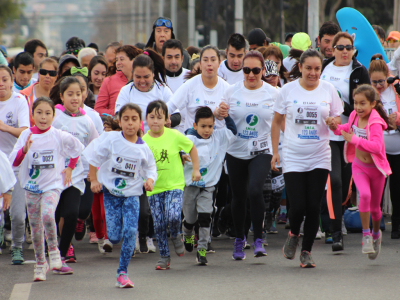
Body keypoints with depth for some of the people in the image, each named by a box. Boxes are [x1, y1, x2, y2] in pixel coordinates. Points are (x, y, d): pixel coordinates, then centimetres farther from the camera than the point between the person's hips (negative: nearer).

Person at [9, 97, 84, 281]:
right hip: (31, 187, 3)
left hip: (52, 185, -3)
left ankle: (53, 250, -6)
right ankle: (40, 263, 22)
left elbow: (78, 148, 13)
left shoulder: (59, 136, -5)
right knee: (35, 226, 7)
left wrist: (70, 168, 12)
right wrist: (24, 150, -26)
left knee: (47, 215, -28)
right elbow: (14, 162, -9)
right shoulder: (26, 135, -2)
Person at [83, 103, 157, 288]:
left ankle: (122, 273, -6)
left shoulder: (143, 148, -3)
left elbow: (151, 168, 10)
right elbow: (93, 157, 0)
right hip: (111, 191, -1)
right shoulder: (111, 139, -8)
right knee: (114, 237, -5)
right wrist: (94, 180, -4)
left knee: (130, 232, -14)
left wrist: (150, 180, -11)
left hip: (131, 194, 1)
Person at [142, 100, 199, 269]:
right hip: (154, 188, 2)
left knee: (173, 217, -21)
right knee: (159, 224, 1)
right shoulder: (143, 141, -2)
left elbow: (192, 148, 8)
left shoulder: (174, 136, -7)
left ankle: (176, 236, 13)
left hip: (174, 185, -2)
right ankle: (164, 257, 16)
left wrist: (196, 169, 9)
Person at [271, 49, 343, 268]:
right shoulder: (288, 90, 0)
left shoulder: (328, 90, 4)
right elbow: (277, 122, 8)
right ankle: (293, 234, 23)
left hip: (319, 157, 1)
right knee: (297, 207, -9)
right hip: (293, 157, -1)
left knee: (314, 207, -2)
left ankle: (306, 251, 13)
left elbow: (337, 119, 10)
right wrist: (275, 151, 2)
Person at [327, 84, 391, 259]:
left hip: (376, 168, -3)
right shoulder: (355, 116, -6)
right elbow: (350, 128, 18)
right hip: (359, 166, 3)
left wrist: (353, 139, -37)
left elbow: (377, 146, -36)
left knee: (374, 207, 11)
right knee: (365, 195, -26)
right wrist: (336, 128, -3)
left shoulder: (375, 123, -23)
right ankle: (366, 235, -16)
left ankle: (376, 234, 41)